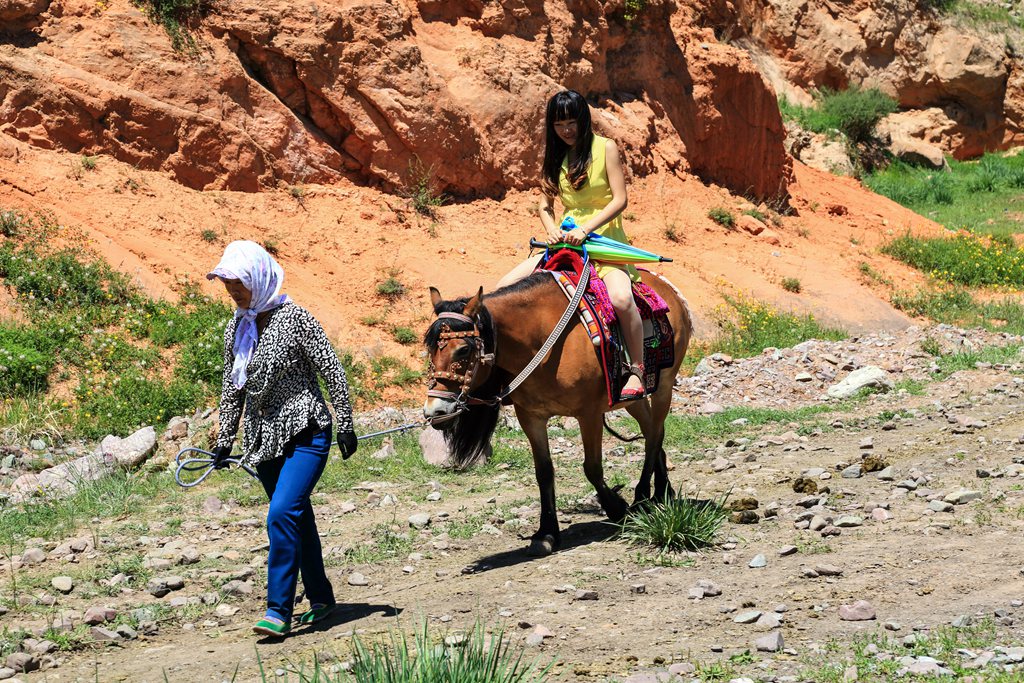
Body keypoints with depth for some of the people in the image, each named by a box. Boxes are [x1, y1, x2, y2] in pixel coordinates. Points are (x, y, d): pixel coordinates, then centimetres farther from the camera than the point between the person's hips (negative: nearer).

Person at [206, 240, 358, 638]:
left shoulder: (295, 319, -12)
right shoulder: (236, 329, 7)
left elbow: (333, 371, -9)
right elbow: (232, 388, 17)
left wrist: (345, 426, -9)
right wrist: (224, 440, 16)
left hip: (305, 432, -6)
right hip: (263, 439, 7)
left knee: (282, 514, -19)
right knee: (298, 519, 13)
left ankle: (278, 611, -18)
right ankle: (321, 598, 25)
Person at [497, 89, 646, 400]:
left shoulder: (606, 148, -3)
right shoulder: (556, 156, 12)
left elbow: (620, 199, -10)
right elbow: (545, 204, 16)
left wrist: (585, 229, -21)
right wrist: (552, 231, -7)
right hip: (565, 244, 6)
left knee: (621, 299, -34)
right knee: (505, 287, -8)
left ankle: (637, 372, -22)